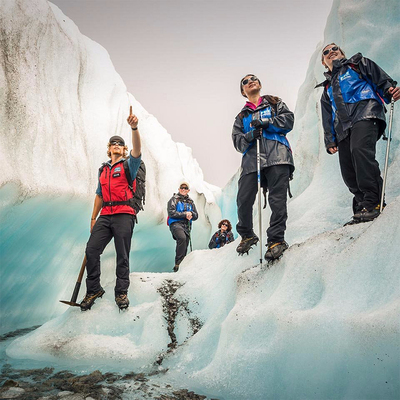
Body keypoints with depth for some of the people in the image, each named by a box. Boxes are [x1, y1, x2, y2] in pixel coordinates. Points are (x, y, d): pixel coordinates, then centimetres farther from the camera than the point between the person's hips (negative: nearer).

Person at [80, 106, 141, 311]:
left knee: (122, 255, -4)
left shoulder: (129, 165, 7)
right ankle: (93, 290, 6)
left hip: (124, 215, -4)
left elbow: (137, 150, -15)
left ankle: (121, 292, 7)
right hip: (105, 216, 5)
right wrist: (93, 218, 18)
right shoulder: (103, 170, 21)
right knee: (91, 250, -7)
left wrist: (134, 128, -31)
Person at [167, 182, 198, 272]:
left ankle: (181, 266, 11)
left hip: (186, 226, 6)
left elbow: (196, 216, 21)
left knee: (184, 247, 2)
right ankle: (178, 263, -32)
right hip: (176, 223, -6)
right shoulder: (174, 199, 8)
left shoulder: (190, 202, 22)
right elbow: (171, 212, -5)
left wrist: (191, 214, -3)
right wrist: (184, 214, -11)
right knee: (182, 238, -32)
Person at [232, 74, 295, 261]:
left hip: (276, 156, -2)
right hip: (251, 159, 2)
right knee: (243, 200, -7)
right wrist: (250, 136, -6)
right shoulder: (242, 116, 28)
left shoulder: (274, 103, 23)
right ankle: (247, 235, 15)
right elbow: (236, 140, 15)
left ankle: (276, 239, -10)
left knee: (277, 199, -13)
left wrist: (265, 122, -6)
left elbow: (288, 119, 6)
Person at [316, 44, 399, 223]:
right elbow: (327, 119, 26)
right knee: (349, 172, -7)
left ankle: (373, 202, -32)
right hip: (343, 130, 6)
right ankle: (363, 205, -1)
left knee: (360, 149, -31)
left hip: (364, 115, -5)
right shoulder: (328, 88, 35)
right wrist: (330, 141, 13)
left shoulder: (357, 64, 24)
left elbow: (380, 77, 8)